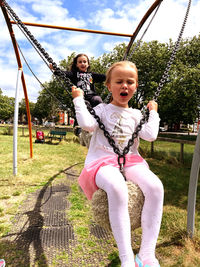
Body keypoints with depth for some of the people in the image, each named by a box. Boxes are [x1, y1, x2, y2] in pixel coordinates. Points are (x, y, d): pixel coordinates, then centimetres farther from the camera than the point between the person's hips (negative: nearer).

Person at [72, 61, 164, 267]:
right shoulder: (102, 109, 10)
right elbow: (87, 124, -11)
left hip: (130, 160, 4)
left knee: (155, 186, -27)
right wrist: (79, 99, -1)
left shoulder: (136, 114, 19)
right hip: (103, 161, -3)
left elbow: (150, 135, 4)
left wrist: (153, 113, 13)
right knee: (117, 188, -39)